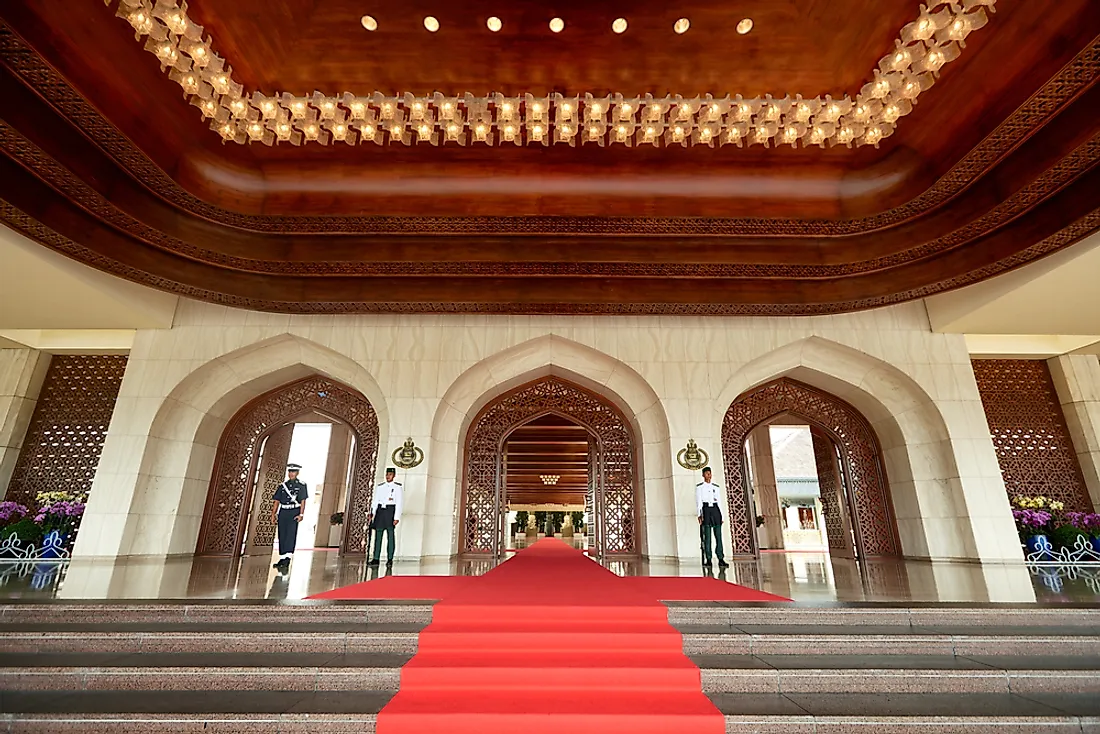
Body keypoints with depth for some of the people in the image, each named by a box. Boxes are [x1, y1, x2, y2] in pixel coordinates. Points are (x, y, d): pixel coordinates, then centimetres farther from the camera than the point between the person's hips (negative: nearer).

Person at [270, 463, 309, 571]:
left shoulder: (301, 486, 4)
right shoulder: (282, 486, 13)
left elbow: (303, 501, -2)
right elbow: (276, 501, 13)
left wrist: (301, 514, -12)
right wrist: (273, 514, 4)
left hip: (294, 513, -4)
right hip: (283, 513, 4)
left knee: (291, 534, -13)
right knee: (282, 536, 5)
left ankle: (288, 557, -18)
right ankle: (282, 558, 13)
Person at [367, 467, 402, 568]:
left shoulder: (397, 487, 1)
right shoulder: (379, 487, 14)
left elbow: (399, 503, -4)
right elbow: (375, 501, 13)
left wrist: (397, 517, -12)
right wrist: (372, 513, 1)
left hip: (390, 510, -4)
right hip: (380, 510, 4)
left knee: (390, 535, -2)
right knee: (378, 535, 2)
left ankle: (390, 559, 3)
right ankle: (376, 559, 7)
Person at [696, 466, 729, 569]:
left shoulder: (716, 487, 17)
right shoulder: (699, 487, 7)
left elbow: (719, 501, 17)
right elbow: (698, 501, 1)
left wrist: (721, 515, 10)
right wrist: (699, 515, -8)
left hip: (715, 509, 3)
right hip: (705, 509, -3)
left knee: (718, 535, -3)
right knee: (707, 536, -5)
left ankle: (721, 559, -3)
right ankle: (708, 560, -2)